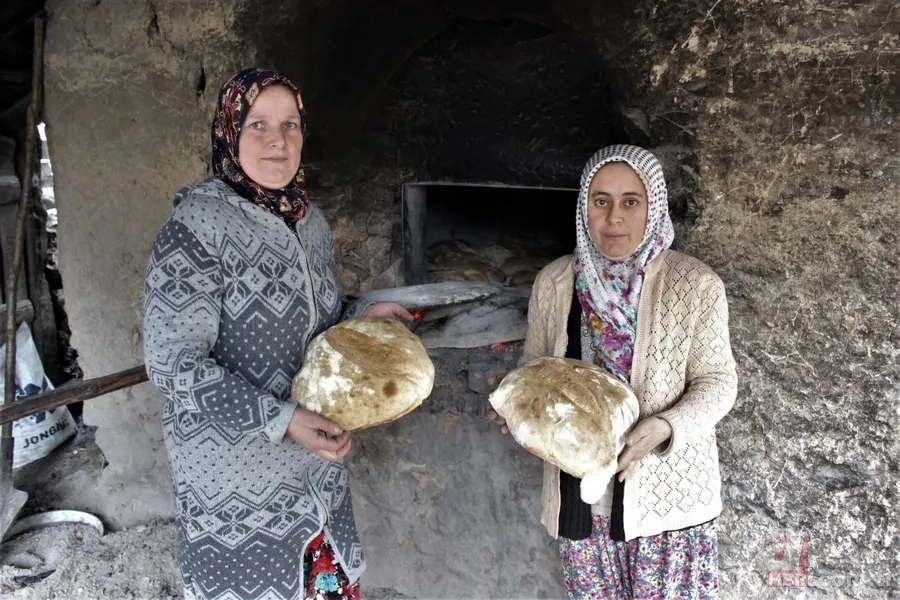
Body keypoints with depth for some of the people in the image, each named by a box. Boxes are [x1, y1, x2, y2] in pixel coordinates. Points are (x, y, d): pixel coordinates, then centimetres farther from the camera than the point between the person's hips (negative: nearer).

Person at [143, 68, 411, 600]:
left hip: (318, 453, 6)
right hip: (235, 471, -6)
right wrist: (280, 421, -25)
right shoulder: (197, 225, -17)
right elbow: (173, 363, -20)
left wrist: (361, 317, -2)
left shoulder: (312, 221, 4)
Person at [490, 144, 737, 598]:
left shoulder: (695, 285, -12)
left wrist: (666, 428, -25)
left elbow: (717, 380, -7)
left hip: (665, 482, -2)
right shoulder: (554, 282, -3)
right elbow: (535, 364, 8)